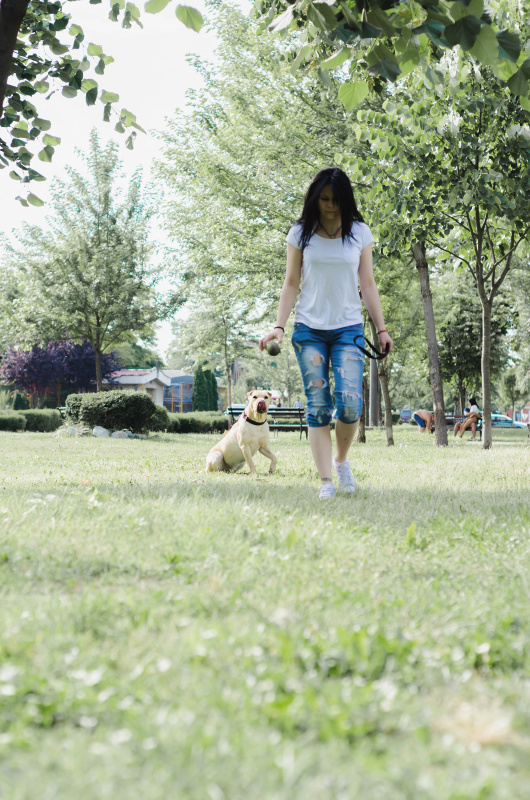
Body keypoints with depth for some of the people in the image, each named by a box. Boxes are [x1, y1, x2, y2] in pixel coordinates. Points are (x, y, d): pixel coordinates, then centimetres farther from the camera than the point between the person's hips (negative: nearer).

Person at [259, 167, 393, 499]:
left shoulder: (360, 233, 6)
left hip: (348, 328, 0)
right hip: (309, 329, 0)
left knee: (350, 403, -14)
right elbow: (291, 284, 7)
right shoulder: (301, 234, 4)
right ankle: (326, 481, -3)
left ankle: (342, 460, 12)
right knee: (318, 407, -5)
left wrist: (382, 328, 4)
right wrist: (278, 326, -2)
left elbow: (368, 285, 9)